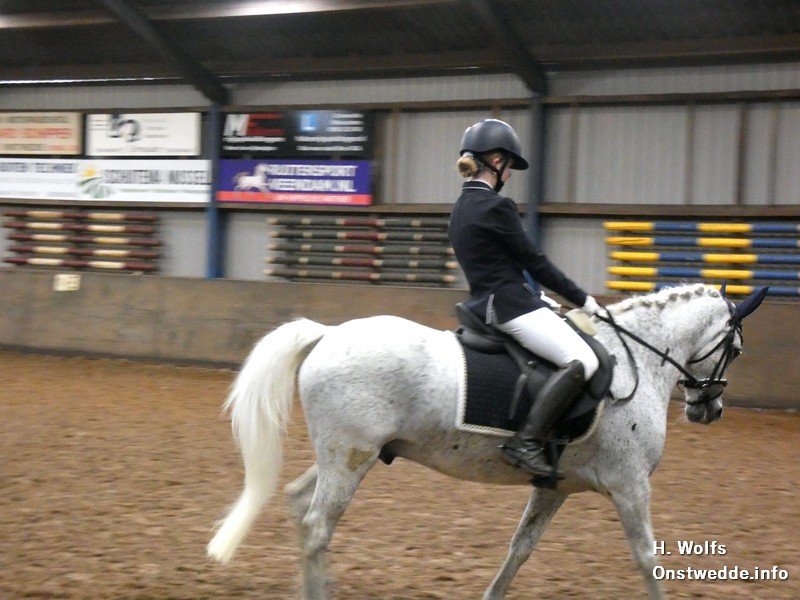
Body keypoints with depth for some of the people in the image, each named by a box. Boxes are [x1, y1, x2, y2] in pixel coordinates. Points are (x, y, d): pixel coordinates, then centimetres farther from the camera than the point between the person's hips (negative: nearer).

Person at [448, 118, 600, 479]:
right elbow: (535, 262, -9)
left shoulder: (461, 209, 16)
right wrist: (583, 300, -1)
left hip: (485, 302, 11)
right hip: (510, 304, -11)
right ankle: (527, 443, -28)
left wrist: (540, 298, 19)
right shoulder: (496, 207, -13)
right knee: (582, 360, -20)